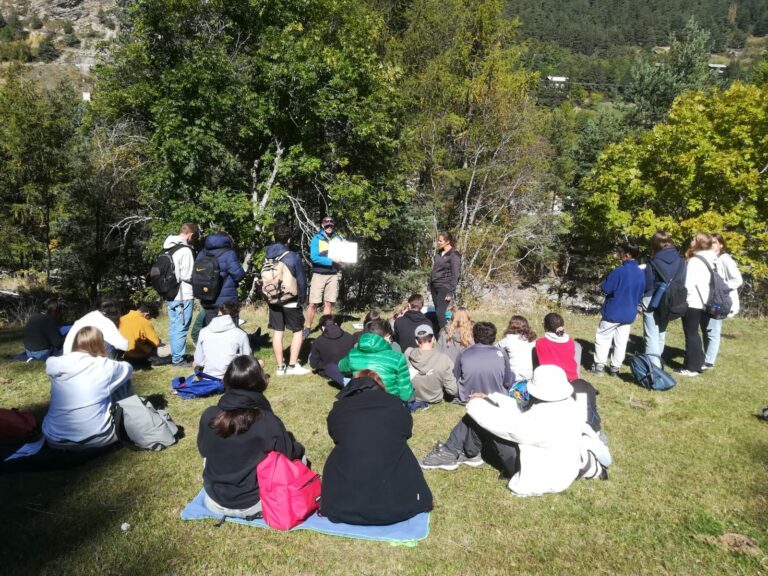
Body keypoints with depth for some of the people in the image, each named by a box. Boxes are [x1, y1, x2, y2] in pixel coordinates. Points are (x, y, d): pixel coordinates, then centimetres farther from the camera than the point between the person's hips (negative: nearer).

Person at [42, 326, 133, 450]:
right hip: (97, 438, -4)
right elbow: (128, 368, 15)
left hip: (55, 439, 4)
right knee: (124, 381, 12)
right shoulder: (105, 367, -8)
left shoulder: (56, 364, -1)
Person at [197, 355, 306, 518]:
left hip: (214, 502, 4)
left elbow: (203, 450, 4)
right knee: (299, 454, 13)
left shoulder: (209, 416, -16)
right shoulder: (269, 422, -25)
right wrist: (297, 448, 16)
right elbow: (289, 455, -7)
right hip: (252, 505, -3)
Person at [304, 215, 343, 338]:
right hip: (319, 275, -3)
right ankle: (307, 328, 11)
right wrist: (331, 261, -19)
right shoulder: (316, 238, -6)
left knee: (329, 303, 7)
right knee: (313, 303, -2)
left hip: (333, 275, 3)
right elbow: (314, 257, -14)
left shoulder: (338, 238, 6)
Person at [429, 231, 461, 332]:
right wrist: (430, 285, 13)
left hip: (444, 287, -7)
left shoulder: (454, 255, -9)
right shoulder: (438, 254, 13)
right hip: (434, 286, 7)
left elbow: (455, 275, -11)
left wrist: (451, 292, -15)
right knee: (437, 312, 8)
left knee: (440, 313, -15)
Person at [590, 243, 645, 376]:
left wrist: (610, 277, 0)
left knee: (602, 338, 7)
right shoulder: (641, 273, 2)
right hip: (629, 313, 6)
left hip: (613, 312, -6)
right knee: (621, 342, 12)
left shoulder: (619, 271, -21)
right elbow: (641, 294, 12)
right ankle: (615, 368, 16)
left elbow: (606, 288, -16)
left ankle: (599, 366, 6)